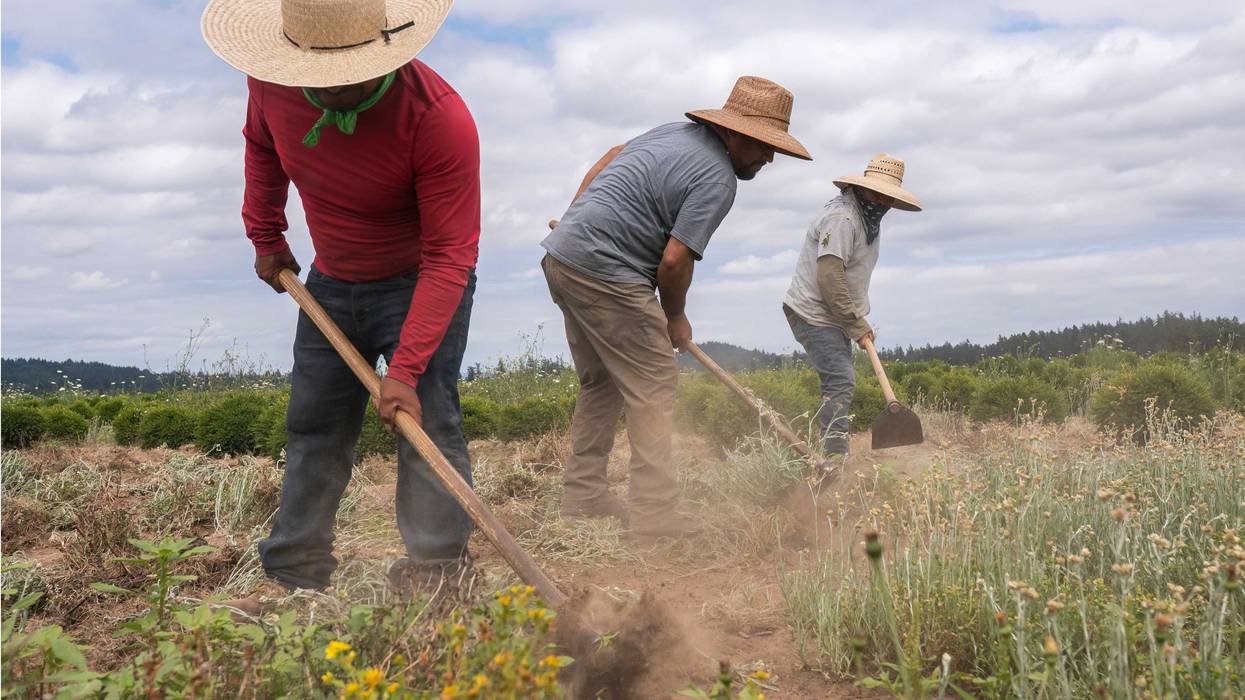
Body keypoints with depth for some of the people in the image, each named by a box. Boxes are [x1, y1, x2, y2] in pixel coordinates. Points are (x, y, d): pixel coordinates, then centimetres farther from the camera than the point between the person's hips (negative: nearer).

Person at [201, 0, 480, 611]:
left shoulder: (439, 117, -32)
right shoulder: (271, 83, -16)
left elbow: (449, 256, -31)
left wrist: (404, 370, -35)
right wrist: (264, 235, 9)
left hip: (423, 285, -5)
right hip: (330, 284, 5)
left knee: (425, 421, -14)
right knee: (313, 428, 8)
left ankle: (433, 575, -8)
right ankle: (294, 575, 18)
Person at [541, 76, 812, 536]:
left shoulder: (676, 132, 16)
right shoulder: (718, 179, -12)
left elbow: (607, 160, 25)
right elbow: (674, 260, -15)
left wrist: (574, 221, 31)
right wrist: (675, 318, 2)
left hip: (561, 256, 10)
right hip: (605, 273, -10)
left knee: (601, 384, 16)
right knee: (652, 387, -6)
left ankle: (583, 496, 19)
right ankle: (655, 512, -7)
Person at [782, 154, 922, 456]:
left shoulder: (870, 220, 13)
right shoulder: (841, 218, -21)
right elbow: (829, 278, -26)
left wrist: (859, 322, 8)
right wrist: (857, 325, -20)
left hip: (836, 317, 10)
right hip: (813, 313, -10)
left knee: (839, 383, 13)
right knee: (841, 381, -18)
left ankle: (832, 454, 21)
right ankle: (835, 455, -19)